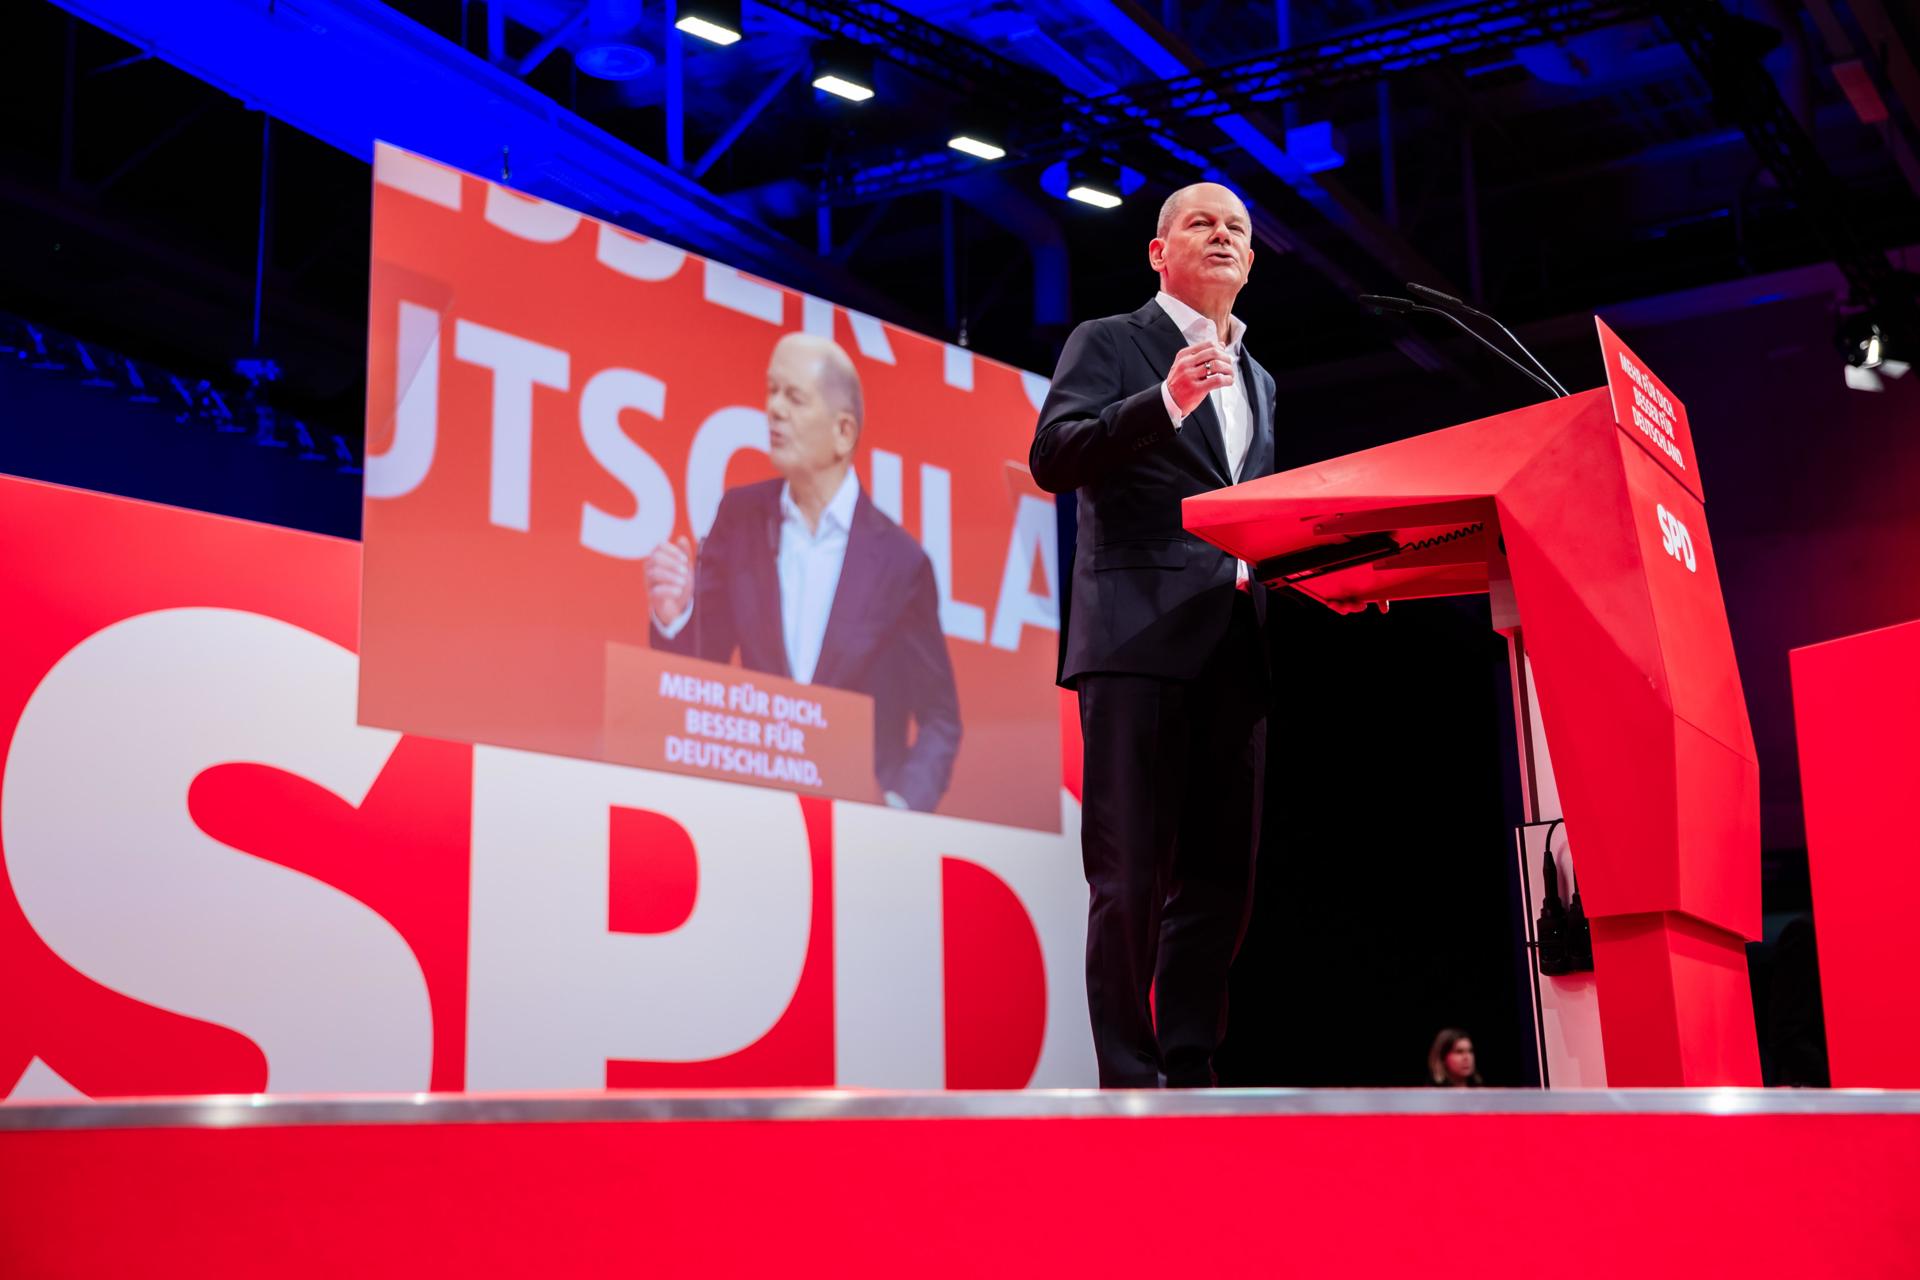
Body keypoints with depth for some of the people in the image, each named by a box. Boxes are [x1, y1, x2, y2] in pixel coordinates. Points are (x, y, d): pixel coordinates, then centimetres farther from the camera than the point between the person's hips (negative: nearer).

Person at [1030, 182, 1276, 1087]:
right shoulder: (1108, 343, 7)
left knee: (1219, 878, 5)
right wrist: (1166, 400, -21)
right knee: (1131, 877, -8)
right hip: (1139, 637, -6)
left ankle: (1191, 1074, 10)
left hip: (1235, 649, 7)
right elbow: (1053, 459, -8)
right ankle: (1129, 1081, -4)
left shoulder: (1257, 382, 26)